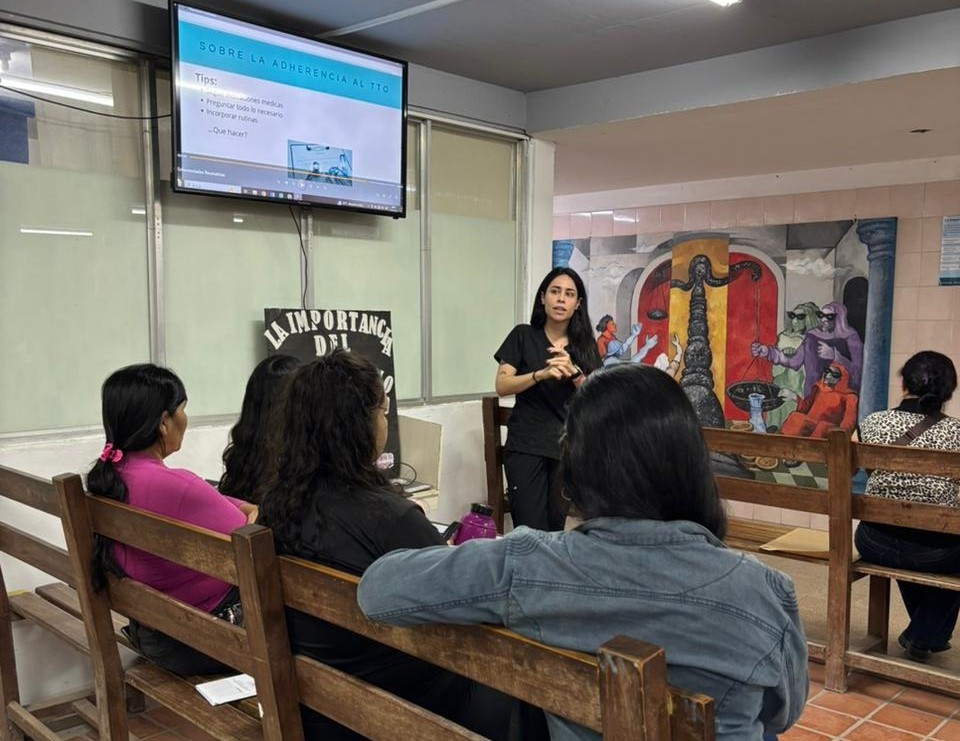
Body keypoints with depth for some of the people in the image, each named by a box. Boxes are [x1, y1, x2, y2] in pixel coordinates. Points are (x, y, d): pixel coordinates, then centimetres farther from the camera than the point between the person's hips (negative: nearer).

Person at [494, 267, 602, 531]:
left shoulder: (584, 344, 7)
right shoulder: (523, 335, 1)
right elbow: (502, 386, -6)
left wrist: (573, 372, -18)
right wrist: (541, 374, -22)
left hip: (568, 445, 2)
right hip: (526, 444, -2)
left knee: (556, 526, 5)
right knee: (530, 529, -9)